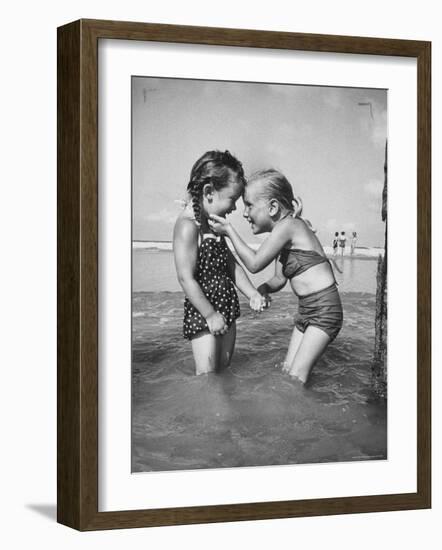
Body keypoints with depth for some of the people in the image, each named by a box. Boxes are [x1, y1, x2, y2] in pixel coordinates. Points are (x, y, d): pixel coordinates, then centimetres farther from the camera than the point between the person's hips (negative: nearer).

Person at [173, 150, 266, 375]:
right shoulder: (188, 225, -17)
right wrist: (210, 314, -18)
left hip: (225, 309, 9)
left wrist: (253, 294, 5)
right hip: (203, 313, -9)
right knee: (207, 375, -7)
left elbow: (232, 265, 18)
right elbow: (186, 278, -20)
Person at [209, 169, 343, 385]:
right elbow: (279, 279, 16)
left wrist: (229, 230, -9)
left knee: (296, 375, -11)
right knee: (287, 370, 9)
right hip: (305, 311, 10)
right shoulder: (283, 234, 11)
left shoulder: (288, 226, -18)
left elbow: (254, 264, -17)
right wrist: (262, 289, -5)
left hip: (324, 310, -10)